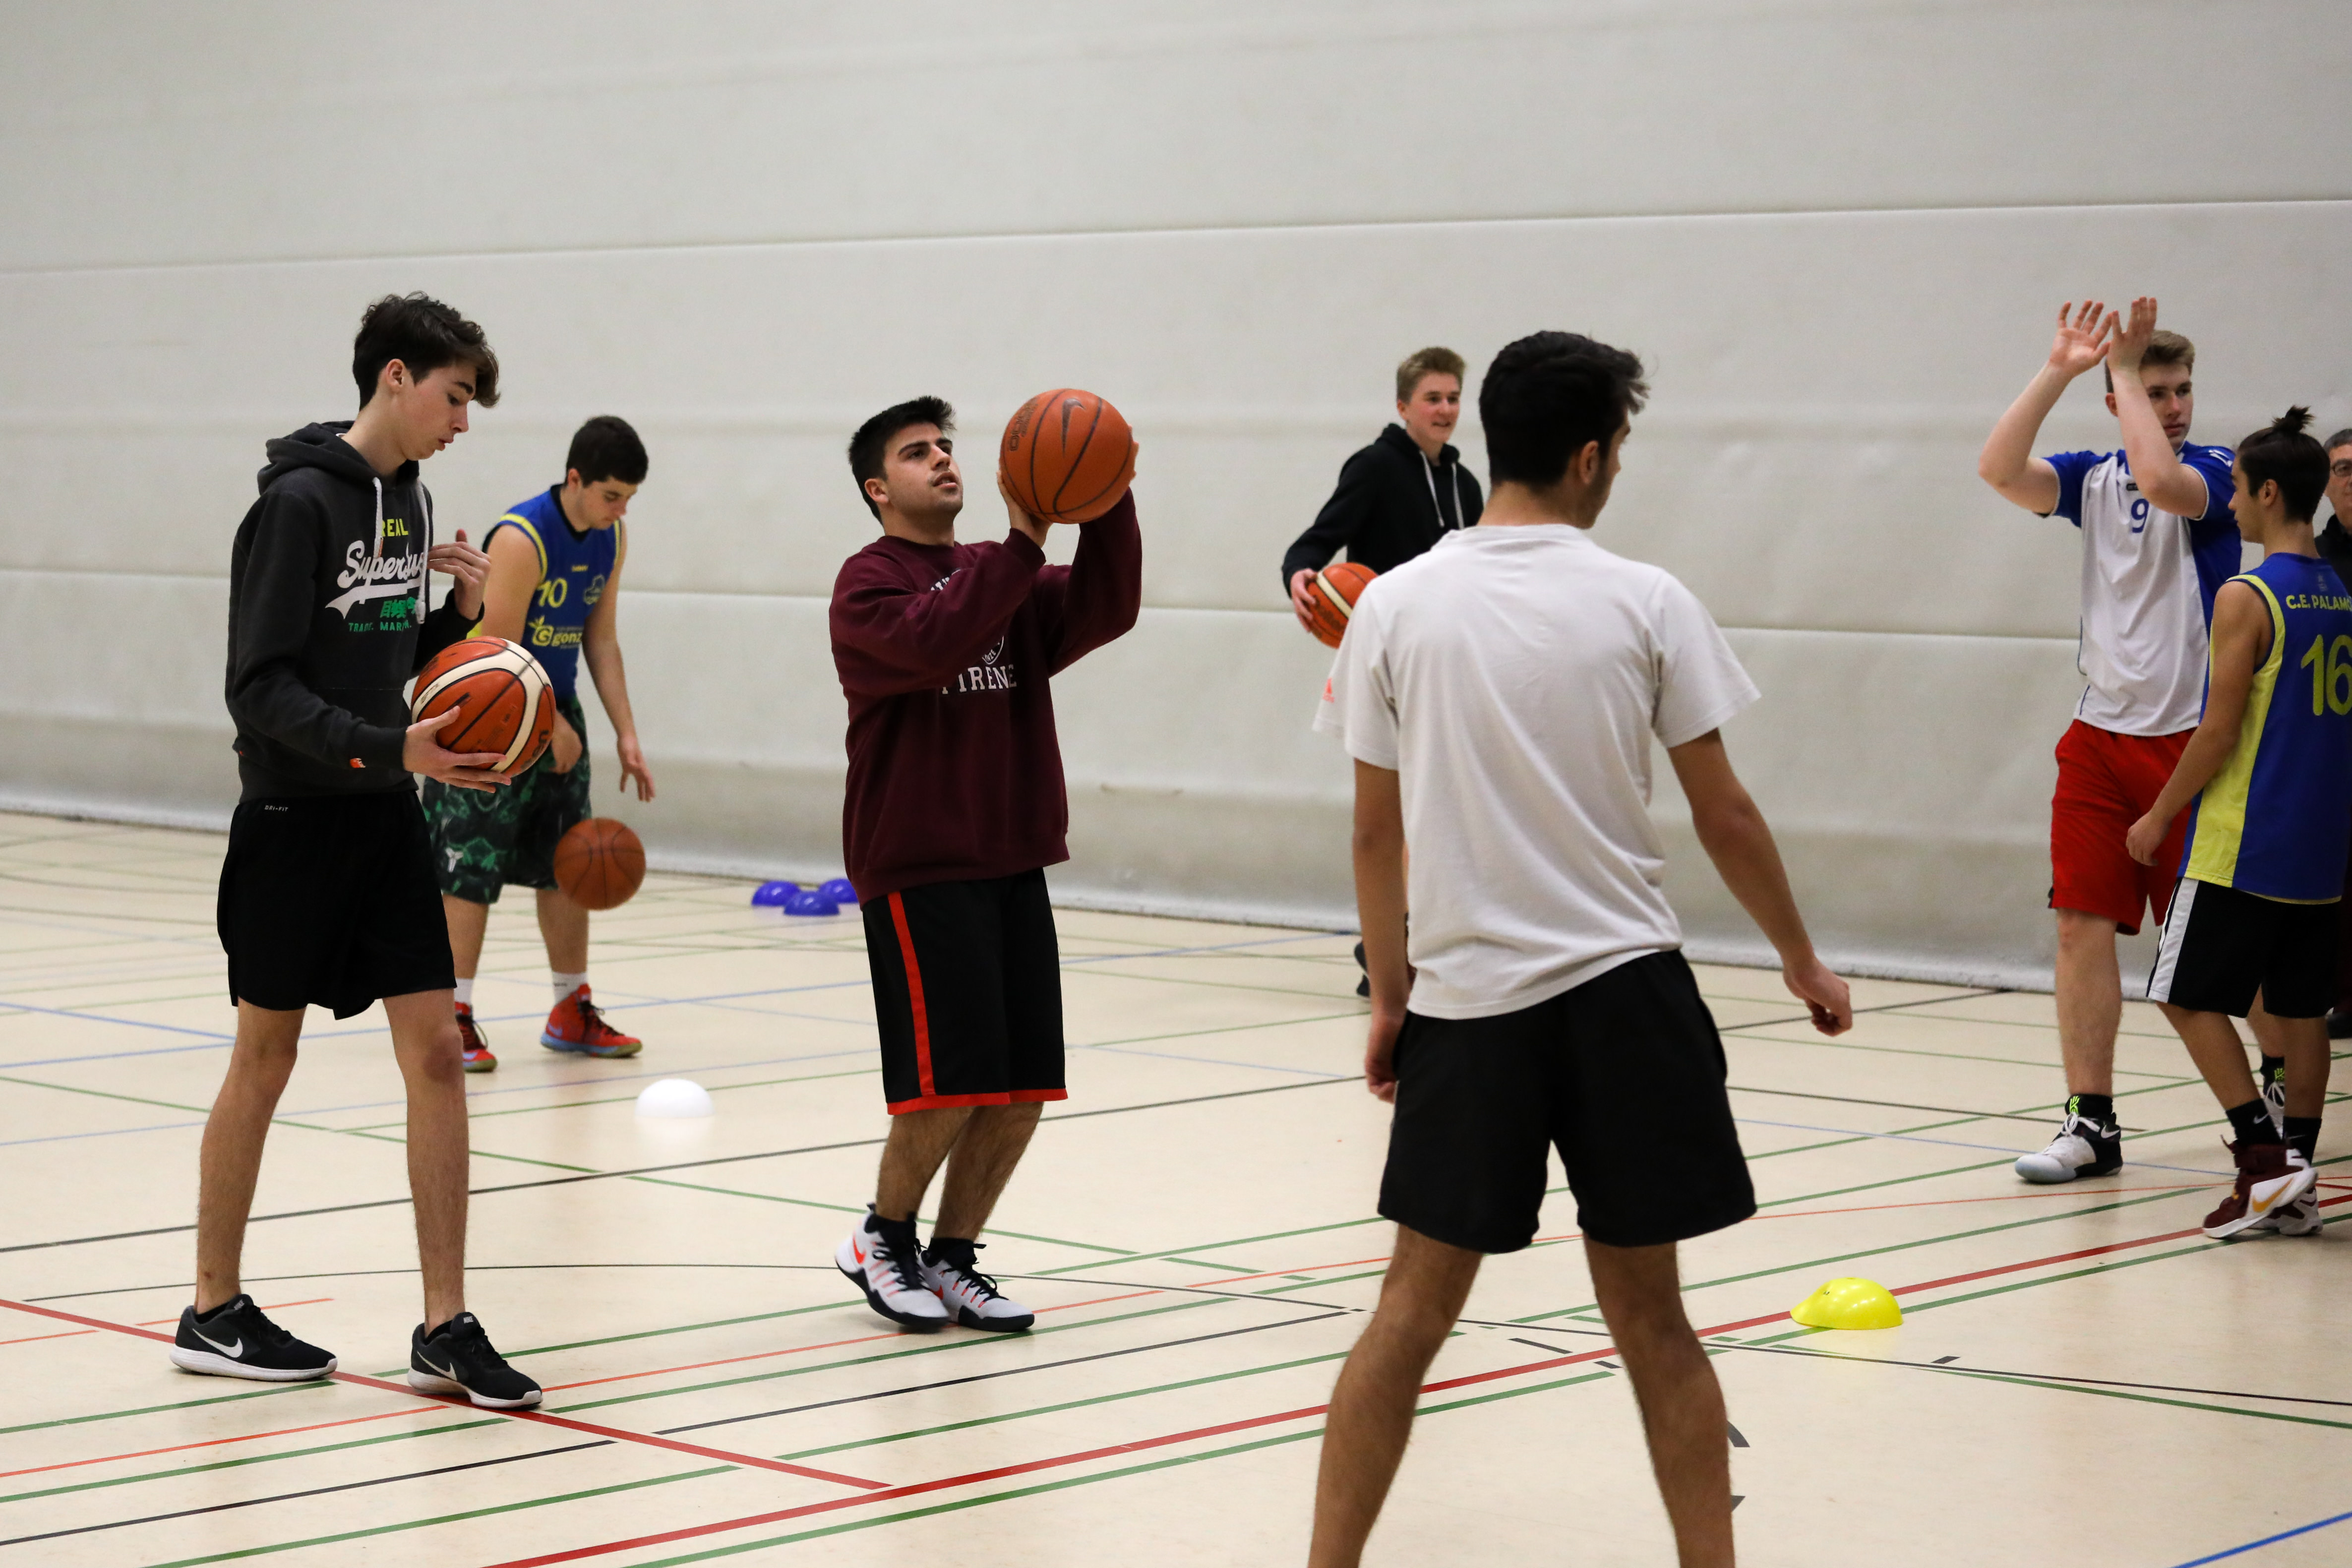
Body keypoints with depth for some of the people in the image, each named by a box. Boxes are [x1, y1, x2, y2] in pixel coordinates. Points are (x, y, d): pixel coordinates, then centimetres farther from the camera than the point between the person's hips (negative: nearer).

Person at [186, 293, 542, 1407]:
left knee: (434, 1047, 0)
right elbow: (262, 688, -18)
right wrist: (391, 749, -28)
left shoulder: (407, 500, 10)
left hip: (385, 817, 7)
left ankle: (444, 1329, 3)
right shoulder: (300, 501, -14)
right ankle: (213, 1314, 18)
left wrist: (463, 614, -1)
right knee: (265, 1057, 4)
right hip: (294, 816, -7)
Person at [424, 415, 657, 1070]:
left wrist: (625, 732, 2)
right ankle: (454, 1018, -3)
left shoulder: (611, 539, 1)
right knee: (470, 869, -7)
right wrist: (552, 727, -15)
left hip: (555, 708, 8)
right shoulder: (520, 539, -23)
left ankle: (572, 1013, 18)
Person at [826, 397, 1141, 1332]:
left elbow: (1104, 611, -2)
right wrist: (1022, 544, -26)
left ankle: (951, 1258, 18)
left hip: (1013, 860, 6)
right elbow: (929, 645, -23)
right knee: (950, 1079, -11)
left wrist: (1107, 506, -16)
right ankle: (883, 1237, 12)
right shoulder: (869, 583, -3)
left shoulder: (1002, 576, 15)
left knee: (1023, 1088, 4)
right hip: (917, 868, -6)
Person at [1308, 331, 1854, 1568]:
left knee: (1414, 1313, 10)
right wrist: (1804, 965, 13)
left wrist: (1390, 996, 14)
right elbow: (1725, 819, 0)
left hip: (1464, 1000, 1)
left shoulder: (1395, 605, 0)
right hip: (1623, 994, -1)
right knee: (1648, 1317, 7)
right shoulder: (1645, 604, -4)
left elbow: (1376, 831, 3)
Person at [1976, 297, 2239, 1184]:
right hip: (2100, 735, 4)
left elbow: (2160, 481, -27)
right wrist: (2059, 370, -12)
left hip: (2188, 738, -4)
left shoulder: (2213, 474, -4)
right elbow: (2000, 470, -8)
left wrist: (2124, 364, -16)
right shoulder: (2094, 478, 8)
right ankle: (2091, 1123, 6)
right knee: (2082, 926, 0)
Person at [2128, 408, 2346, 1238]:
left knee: (2190, 994, 2)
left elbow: (2219, 731, -15)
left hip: (2245, 846, -7)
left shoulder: (2246, 599, -14)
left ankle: (2263, 1150, -8)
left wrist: (2158, 817, -5)